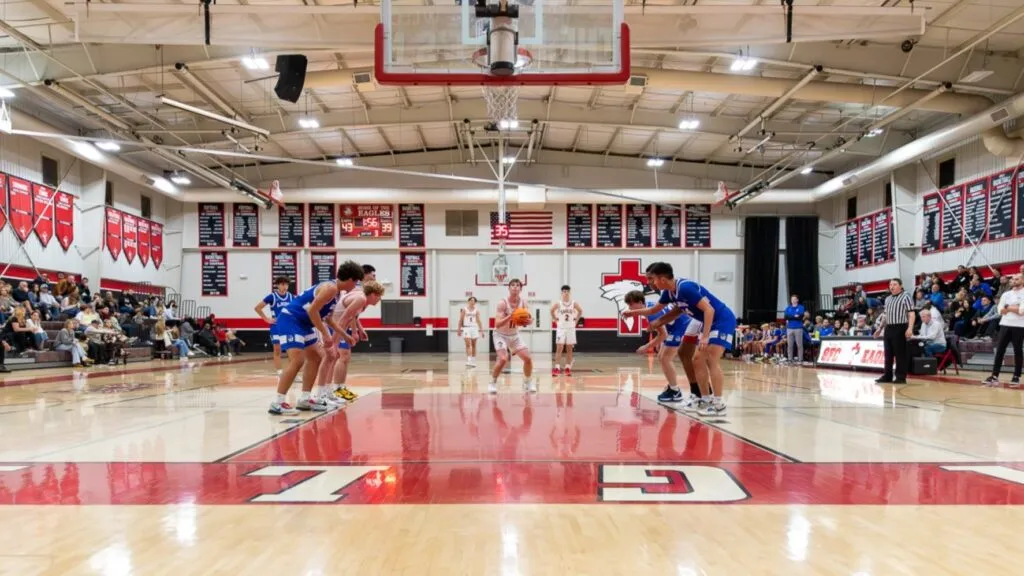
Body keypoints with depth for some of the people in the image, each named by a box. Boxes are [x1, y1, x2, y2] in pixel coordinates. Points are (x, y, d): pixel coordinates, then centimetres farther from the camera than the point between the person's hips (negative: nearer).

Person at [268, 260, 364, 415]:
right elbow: (312, 310, -25)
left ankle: (305, 399, 20)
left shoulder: (334, 290, 15)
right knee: (297, 360, -21)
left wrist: (344, 335, 30)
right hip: (290, 319, -11)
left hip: (301, 322, 11)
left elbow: (327, 317, 27)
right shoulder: (330, 288, -17)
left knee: (315, 357, 16)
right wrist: (325, 334, -20)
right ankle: (277, 403, -18)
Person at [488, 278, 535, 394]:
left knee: (528, 358, -1)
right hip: (501, 335, -5)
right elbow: (497, 324, -30)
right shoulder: (503, 303, -24)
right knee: (503, 359, -26)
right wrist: (510, 316, -45)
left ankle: (528, 382, 23)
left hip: (514, 335, 5)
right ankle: (492, 383, -6)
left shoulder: (523, 302, -9)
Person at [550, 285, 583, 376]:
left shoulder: (574, 303, -2)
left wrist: (576, 320, 4)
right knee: (559, 348, -7)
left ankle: (568, 368, 13)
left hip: (571, 328, 2)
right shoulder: (558, 303, -6)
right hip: (561, 328, -2)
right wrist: (555, 319, 0)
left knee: (569, 349, 6)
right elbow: (552, 311, 7)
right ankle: (556, 368, -8)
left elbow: (580, 311, 11)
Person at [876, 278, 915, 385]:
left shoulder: (906, 297, -4)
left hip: (900, 328, -7)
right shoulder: (887, 299, 19)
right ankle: (887, 376, 15)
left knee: (900, 354, -4)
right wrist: (880, 328, 22)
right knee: (888, 353, 9)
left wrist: (910, 328, -22)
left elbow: (911, 314, -12)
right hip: (888, 329, 7)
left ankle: (901, 377, 0)